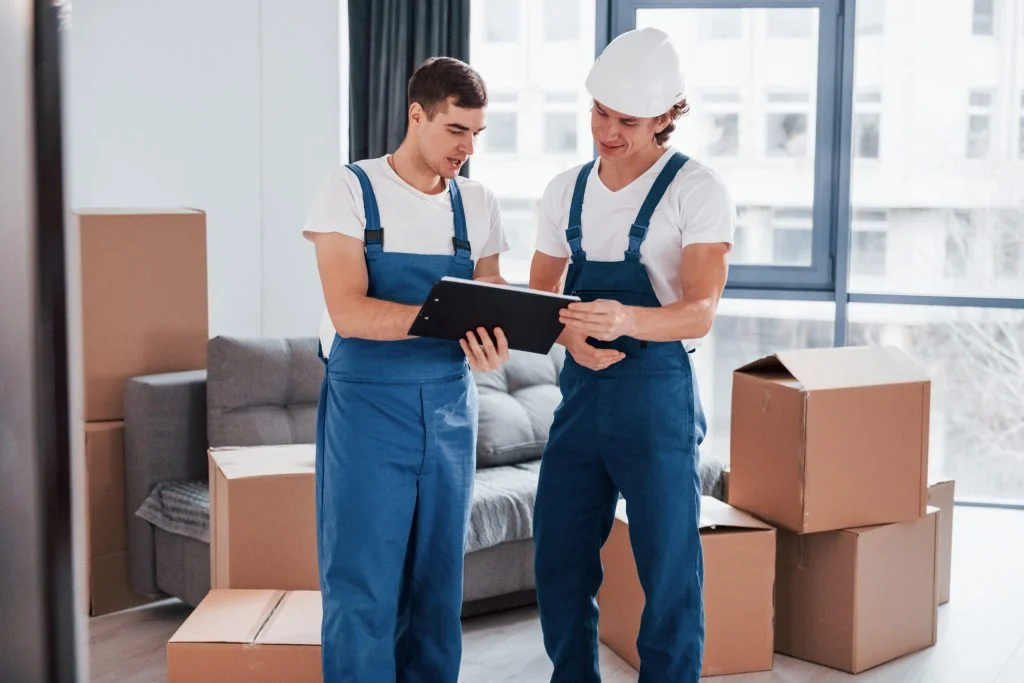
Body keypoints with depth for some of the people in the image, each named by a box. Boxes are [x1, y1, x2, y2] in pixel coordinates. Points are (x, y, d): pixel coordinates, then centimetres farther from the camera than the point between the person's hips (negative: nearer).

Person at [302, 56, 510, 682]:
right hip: (366, 404, -4)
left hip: (450, 410, 5)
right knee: (363, 588, -2)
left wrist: (491, 341, -14)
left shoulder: (477, 204, 7)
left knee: (438, 583, 10)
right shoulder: (351, 190, -7)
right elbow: (348, 312, -17)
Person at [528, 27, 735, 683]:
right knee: (560, 561, 11)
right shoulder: (565, 191, 9)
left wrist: (626, 319, -37)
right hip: (580, 389, 6)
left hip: (657, 395, -5)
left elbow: (700, 312, -17)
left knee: (668, 569, 0)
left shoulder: (697, 190, -8)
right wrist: (568, 333, -11)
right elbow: (537, 296, 12)